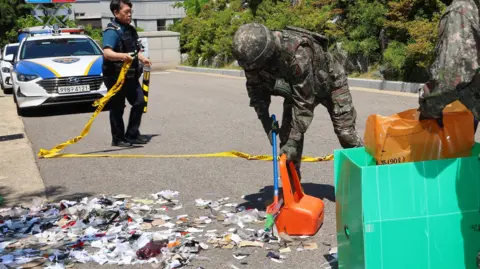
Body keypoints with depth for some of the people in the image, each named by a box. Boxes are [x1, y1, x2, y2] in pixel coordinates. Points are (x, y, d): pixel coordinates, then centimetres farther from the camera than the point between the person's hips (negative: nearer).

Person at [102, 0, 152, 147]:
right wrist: (123, 56, -47)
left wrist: (142, 58, 14)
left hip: (131, 75, 9)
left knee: (139, 102, 10)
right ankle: (118, 139, 11)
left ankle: (132, 135, 20)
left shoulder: (130, 29, 12)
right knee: (117, 108, 0)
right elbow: (107, 53, -31)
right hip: (116, 77, -8)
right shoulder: (112, 31, -16)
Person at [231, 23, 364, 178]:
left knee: (345, 131, -5)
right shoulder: (254, 55, -26)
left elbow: (304, 100, -40)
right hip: (295, 87, 5)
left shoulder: (297, 53, -45)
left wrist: (294, 141, -37)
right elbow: (256, 89, -9)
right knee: (287, 134, -6)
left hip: (330, 81, -5)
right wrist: (266, 123, -20)